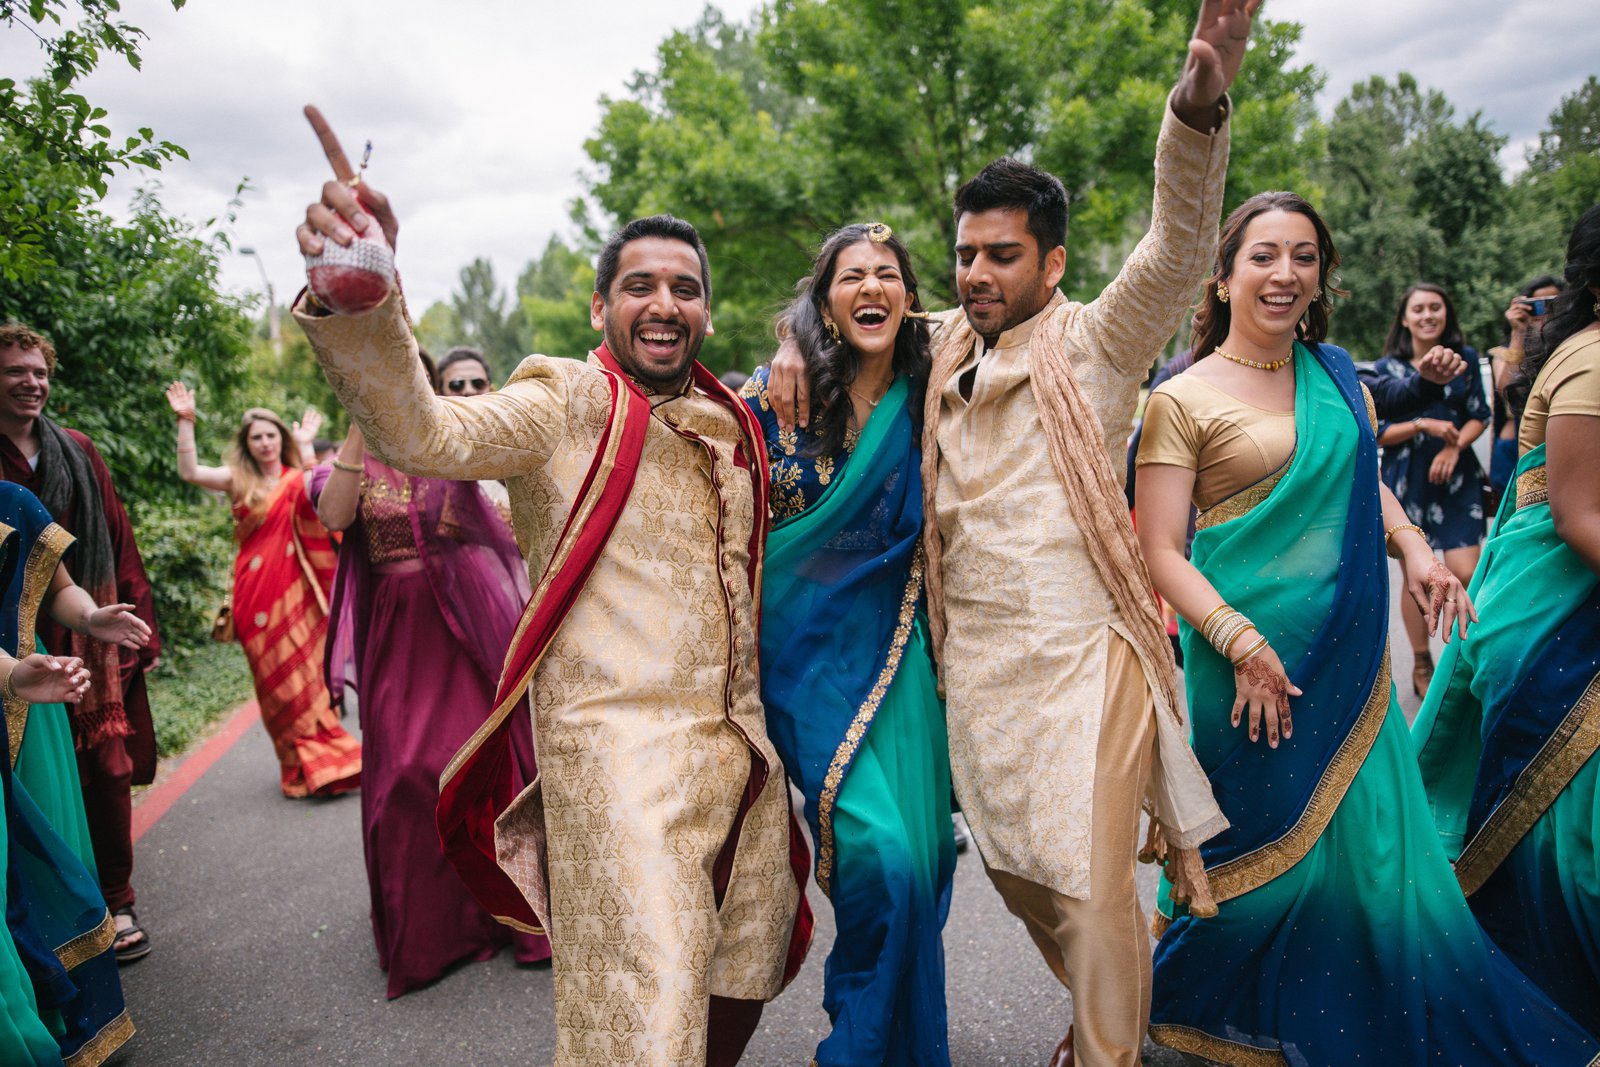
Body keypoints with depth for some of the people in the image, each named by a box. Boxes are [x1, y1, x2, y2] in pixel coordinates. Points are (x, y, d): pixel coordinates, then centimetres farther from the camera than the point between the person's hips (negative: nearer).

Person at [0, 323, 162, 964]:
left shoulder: (77, 453, 9)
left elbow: (119, 542, 10)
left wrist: (137, 626, 7)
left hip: (92, 643, 3)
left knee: (107, 775, 5)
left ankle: (114, 903, 19)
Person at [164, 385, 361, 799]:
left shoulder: (297, 480, 7)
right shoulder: (238, 480, 7)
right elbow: (189, 472, -5)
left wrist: (305, 444, -5)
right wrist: (186, 422, -11)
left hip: (295, 590, -1)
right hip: (257, 591, 1)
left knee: (306, 673, 0)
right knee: (276, 678, 5)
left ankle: (319, 761, 12)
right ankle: (301, 766, 14)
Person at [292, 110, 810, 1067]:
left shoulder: (734, 421, 13)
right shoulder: (569, 401, -6)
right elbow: (424, 432, -27)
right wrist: (362, 298, -42)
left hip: (744, 744, 7)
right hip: (619, 748, -7)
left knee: (746, 975, 21)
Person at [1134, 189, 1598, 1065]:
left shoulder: (1338, 376, 9)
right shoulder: (1183, 401, -9)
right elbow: (1159, 552, -12)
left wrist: (1411, 545, 2)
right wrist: (1242, 643, -21)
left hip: (1351, 655, 6)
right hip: (1250, 656, -6)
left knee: (1372, 845, 13)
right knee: (1274, 851, 6)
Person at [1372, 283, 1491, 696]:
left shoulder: (1465, 358, 5)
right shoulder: (1387, 368, 1)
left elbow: (1479, 416, 6)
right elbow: (1377, 433, -1)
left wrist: (1454, 446, -12)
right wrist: (1424, 425, -16)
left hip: (1457, 477, 1)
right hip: (1407, 481, -1)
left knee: (1465, 573, -11)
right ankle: (1421, 664, 20)